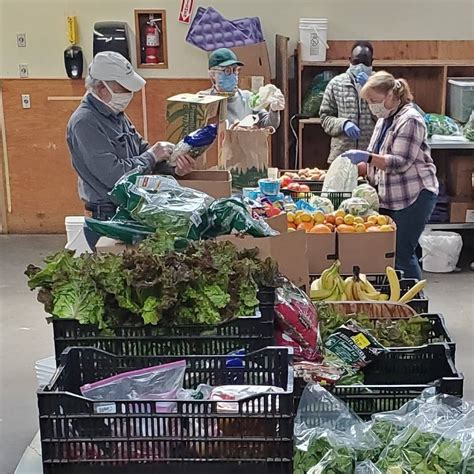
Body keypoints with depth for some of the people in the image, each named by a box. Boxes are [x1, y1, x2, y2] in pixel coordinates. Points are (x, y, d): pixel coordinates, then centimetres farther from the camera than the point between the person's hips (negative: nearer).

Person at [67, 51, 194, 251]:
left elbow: (141, 149, 14)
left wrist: (174, 167, -5)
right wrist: (152, 156, -15)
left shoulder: (116, 114, 9)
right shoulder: (85, 123, -20)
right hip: (106, 219, -9)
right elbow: (114, 176, -27)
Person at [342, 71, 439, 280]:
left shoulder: (410, 120, -13)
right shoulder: (384, 120, 15)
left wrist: (367, 157, -31)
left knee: (402, 254, -8)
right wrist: (356, 166, 8)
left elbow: (401, 163, -22)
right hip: (389, 198, 9)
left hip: (414, 197, -9)